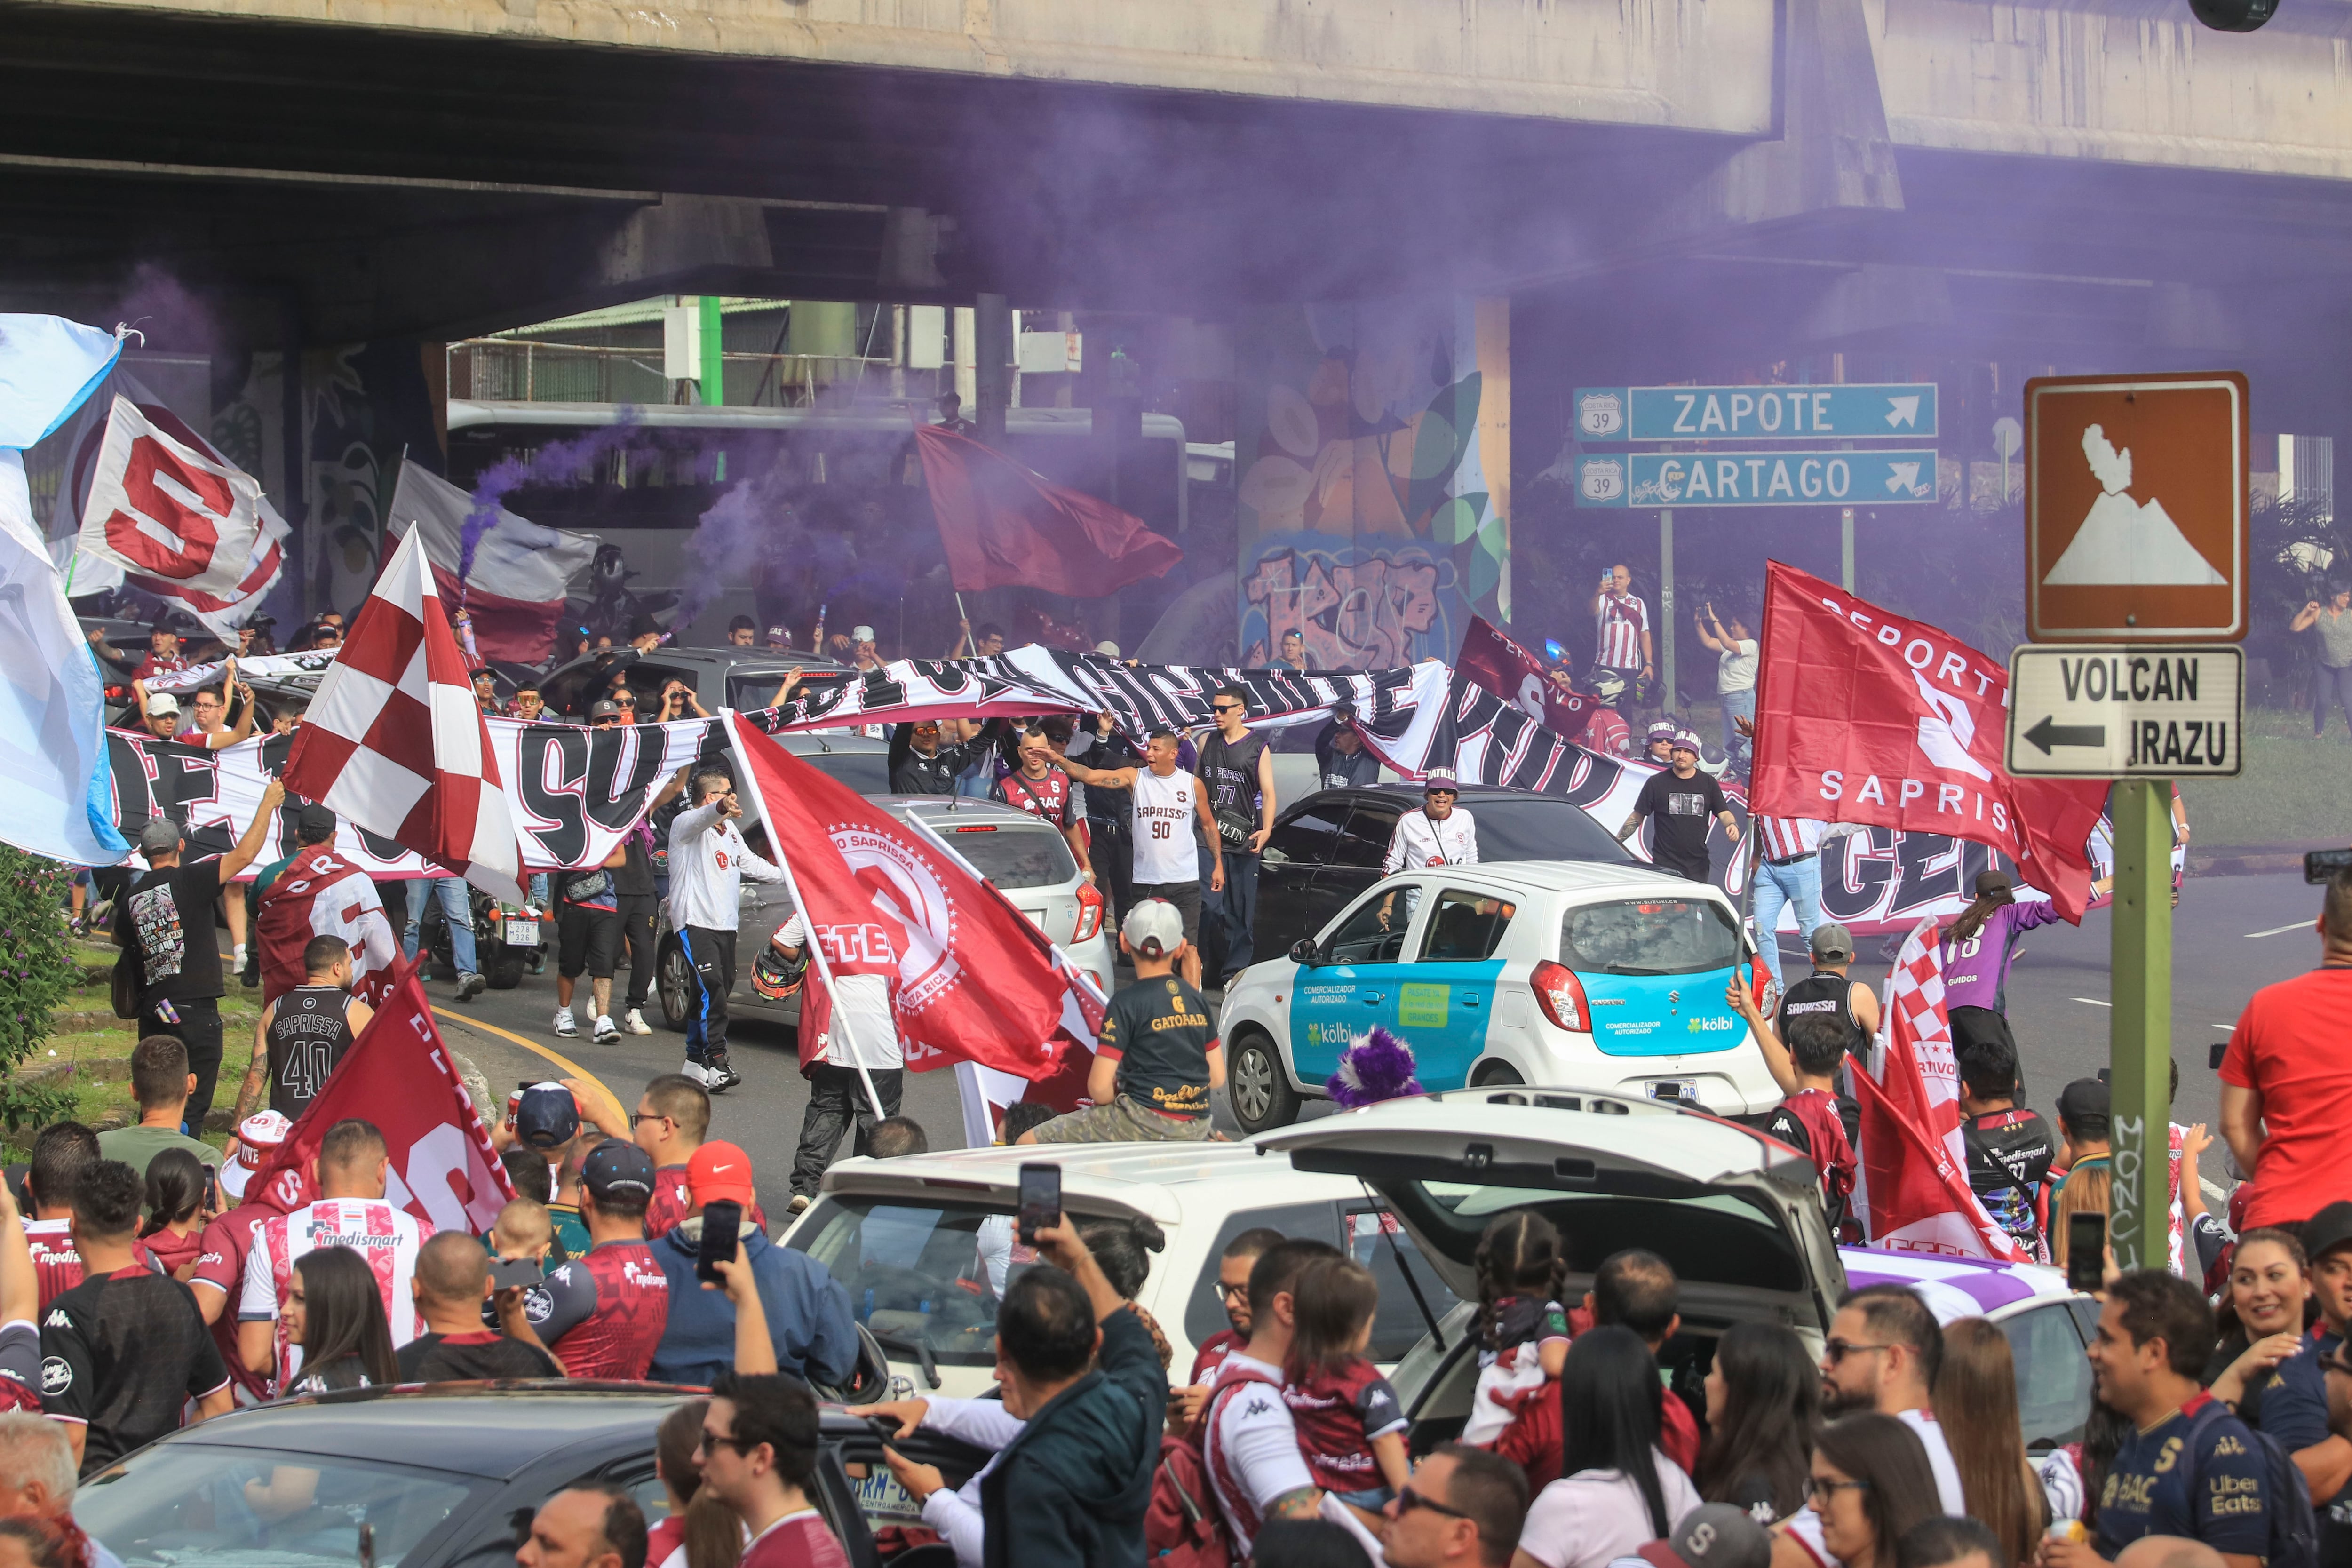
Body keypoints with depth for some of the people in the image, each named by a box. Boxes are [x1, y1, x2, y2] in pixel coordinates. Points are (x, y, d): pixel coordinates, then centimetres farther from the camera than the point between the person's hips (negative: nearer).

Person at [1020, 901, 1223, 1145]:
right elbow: (1217, 1078, 13)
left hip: (1146, 1123, -7)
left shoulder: (1129, 1001, -8)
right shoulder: (1196, 999, 9)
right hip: (1197, 1129, 7)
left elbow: (1099, 1087, -11)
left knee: (1029, 1144, -7)